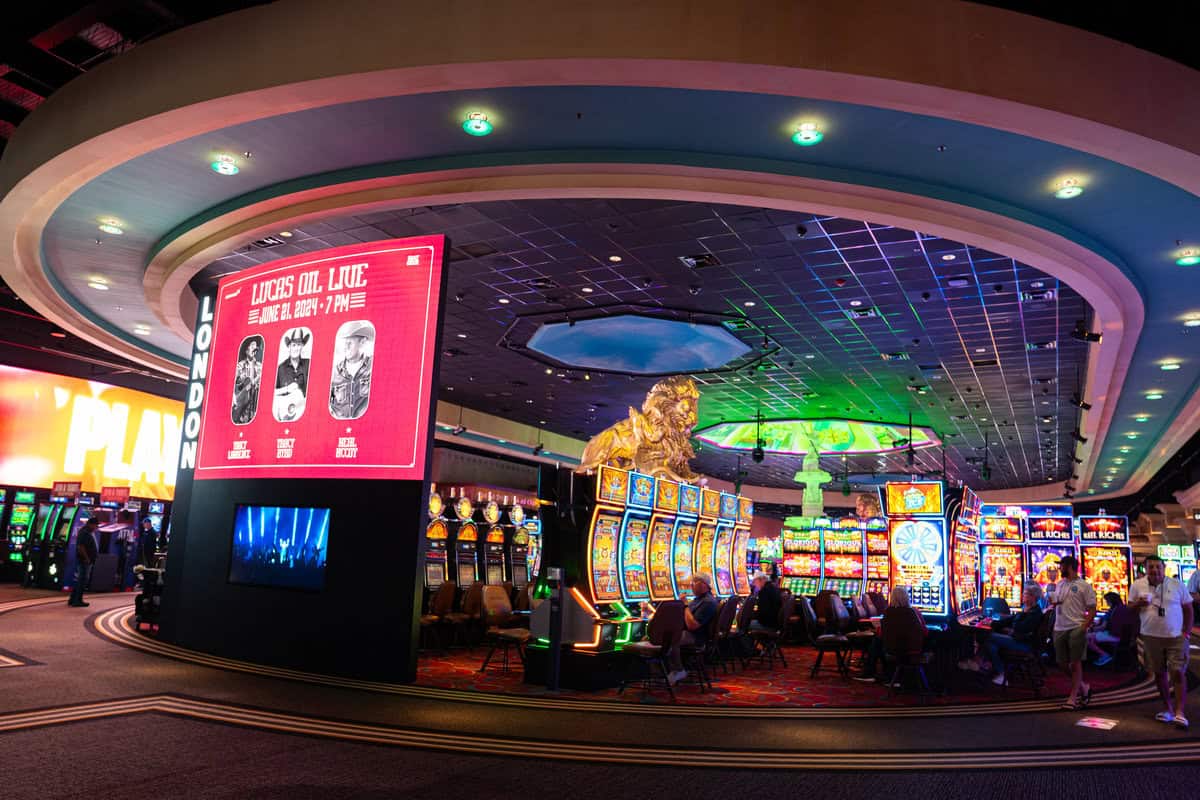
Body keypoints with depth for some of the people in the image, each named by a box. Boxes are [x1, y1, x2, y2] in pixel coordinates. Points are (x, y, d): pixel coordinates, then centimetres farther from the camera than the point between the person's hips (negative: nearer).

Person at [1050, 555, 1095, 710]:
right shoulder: (1059, 584, 15)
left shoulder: (1084, 586, -4)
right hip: (1059, 628, 7)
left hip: (1076, 628, -7)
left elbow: (1092, 610, -6)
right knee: (1062, 663, 8)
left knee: (1075, 663, -2)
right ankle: (1083, 686, 29)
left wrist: (1084, 627, -17)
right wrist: (1054, 604, -1)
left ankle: (1073, 697, 3)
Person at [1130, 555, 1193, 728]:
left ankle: (1179, 712, -5)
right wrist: (1138, 603, -16)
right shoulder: (1138, 585, -1)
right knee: (1160, 673, 9)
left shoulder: (1177, 585, -3)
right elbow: (1130, 608, 8)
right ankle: (1168, 709, 21)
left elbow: (1188, 609, 4)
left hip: (1176, 637, -2)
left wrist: (1186, 633, -3)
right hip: (1151, 637, 2)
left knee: (1178, 673, -8)